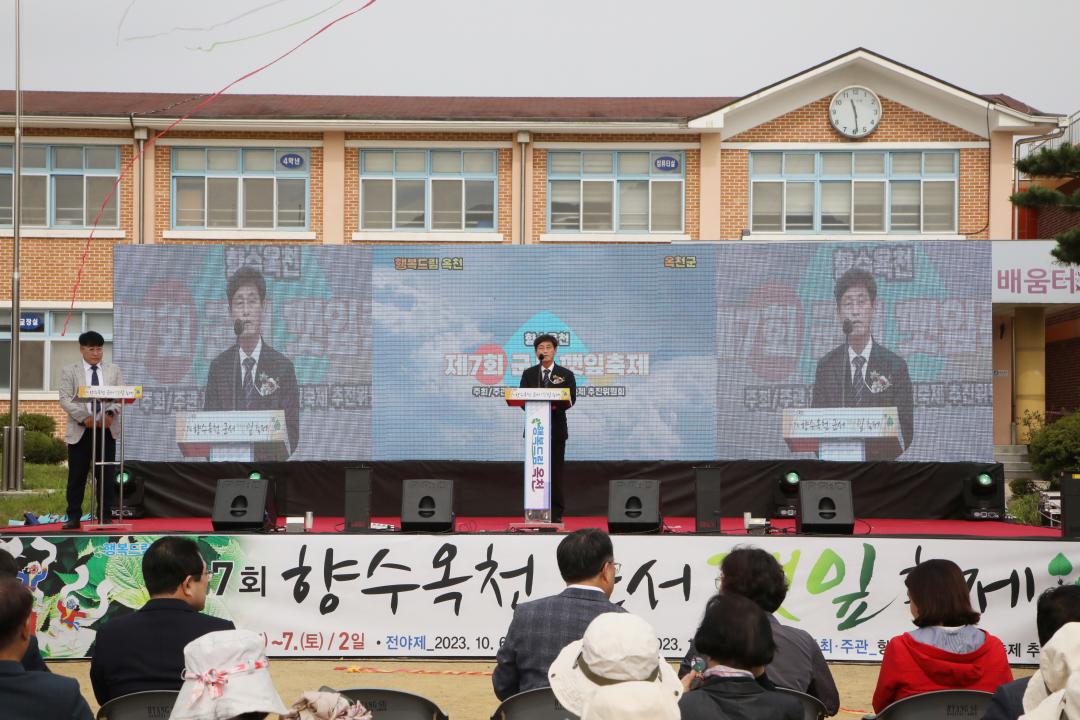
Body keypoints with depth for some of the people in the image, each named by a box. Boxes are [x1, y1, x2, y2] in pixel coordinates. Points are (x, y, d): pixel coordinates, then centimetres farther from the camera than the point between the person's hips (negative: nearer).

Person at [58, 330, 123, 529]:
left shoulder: (114, 370, 11)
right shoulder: (69, 371, 5)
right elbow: (65, 399, -5)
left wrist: (110, 413, -17)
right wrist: (84, 418, -18)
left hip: (106, 429, 2)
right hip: (80, 429, -1)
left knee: (106, 475, 3)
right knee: (77, 476, 1)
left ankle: (106, 516, 9)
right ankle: (73, 518, 6)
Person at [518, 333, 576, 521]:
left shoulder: (566, 374, 6)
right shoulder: (528, 374, 12)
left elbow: (571, 399, -4)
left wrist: (556, 406, -22)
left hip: (556, 428, -1)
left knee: (555, 472, -2)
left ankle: (556, 513, 2)